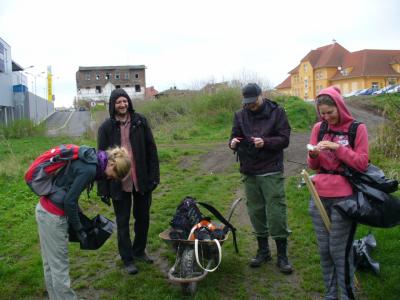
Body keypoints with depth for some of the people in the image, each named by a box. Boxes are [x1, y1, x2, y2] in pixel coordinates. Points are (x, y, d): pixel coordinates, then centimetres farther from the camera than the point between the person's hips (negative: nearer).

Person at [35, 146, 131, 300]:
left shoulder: (91, 159, 4)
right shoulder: (89, 169, -22)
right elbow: (69, 201, -20)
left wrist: (81, 218, 15)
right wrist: (79, 230, -9)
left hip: (46, 209, 9)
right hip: (53, 215, -9)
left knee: (51, 262, 19)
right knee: (59, 263, 3)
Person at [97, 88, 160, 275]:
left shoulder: (140, 121, 0)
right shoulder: (106, 127, -4)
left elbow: (151, 149, 1)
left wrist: (153, 176, -3)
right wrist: (103, 188, -5)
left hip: (141, 181, 2)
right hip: (119, 183, -2)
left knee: (143, 217, 15)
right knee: (122, 222, 9)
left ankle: (139, 251, 37)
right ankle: (127, 259, 24)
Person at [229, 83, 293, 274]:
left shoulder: (276, 112, -2)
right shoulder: (240, 116, 9)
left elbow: (284, 139, -6)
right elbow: (235, 137, 11)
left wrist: (265, 142, -23)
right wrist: (233, 143, -13)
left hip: (271, 172, -4)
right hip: (249, 172, 4)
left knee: (276, 213, -3)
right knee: (256, 212, 11)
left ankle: (282, 255, 11)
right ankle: (263, 251, 26)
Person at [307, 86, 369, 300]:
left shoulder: (357, 129, -2)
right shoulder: (318, 128, 8)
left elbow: (362, 164, -7)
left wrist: (338, 147, -17)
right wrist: (314, 154, -11)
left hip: (344, 198, -4)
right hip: (320, 196, 4)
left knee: (339, 250, -2)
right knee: (324, 249, 11)